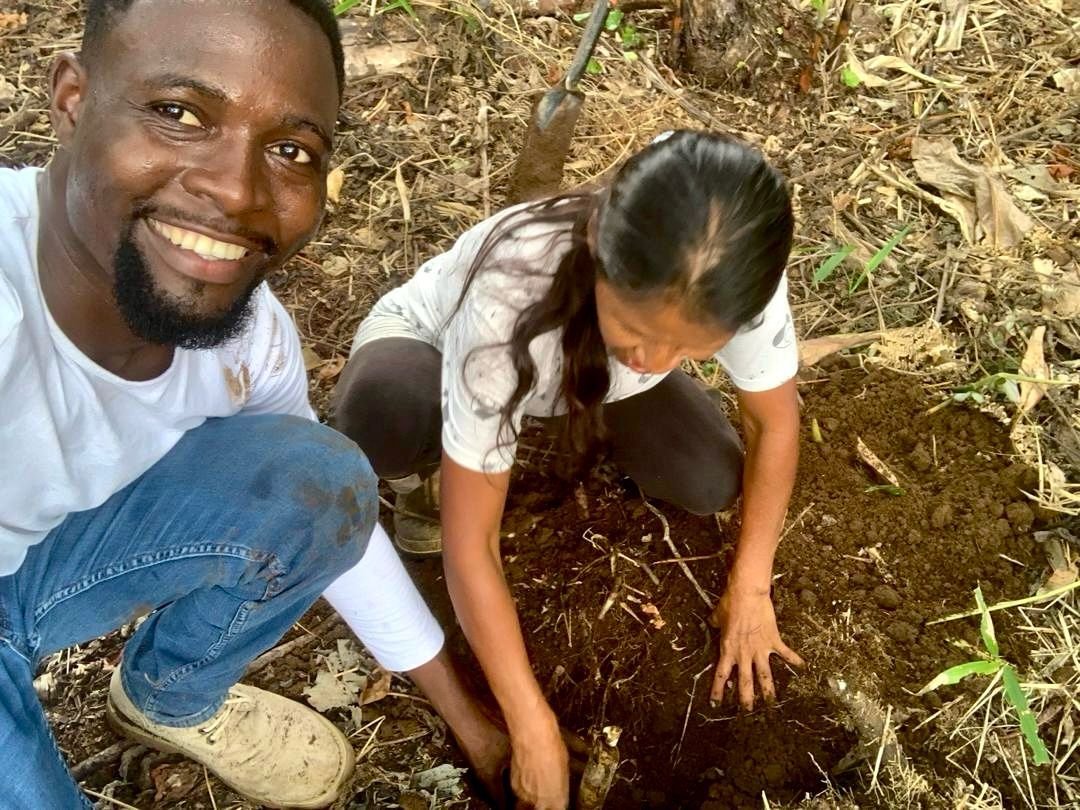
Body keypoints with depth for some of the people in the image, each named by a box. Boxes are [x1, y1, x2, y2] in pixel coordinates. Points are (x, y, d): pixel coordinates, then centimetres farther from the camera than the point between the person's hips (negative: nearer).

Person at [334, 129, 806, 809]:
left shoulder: (731, 283, -34)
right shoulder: (507, 300, -44)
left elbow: (776, 419, -13)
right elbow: (469, 541, -36)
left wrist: (750, 587, -15)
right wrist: (533, 728, -32)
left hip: (580, 361, 3)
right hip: (433, 345, -3)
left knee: (711, 484, -19)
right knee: (383, 404, -38)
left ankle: (583, 420, 13)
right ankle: (427, 473, -1)